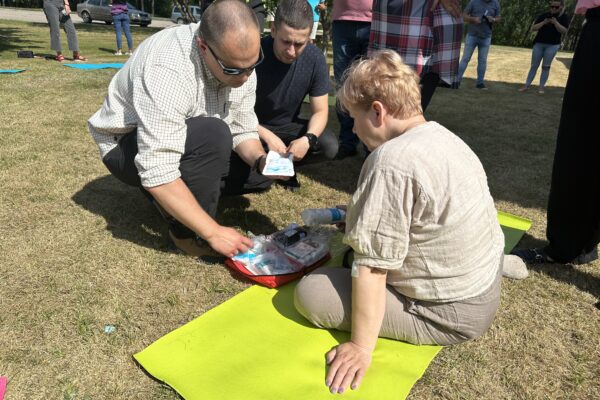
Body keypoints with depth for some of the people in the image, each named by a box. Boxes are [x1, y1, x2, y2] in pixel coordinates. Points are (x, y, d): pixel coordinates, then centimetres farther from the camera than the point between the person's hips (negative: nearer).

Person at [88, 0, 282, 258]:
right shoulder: (168, 71, -37)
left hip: (189, 143, 7)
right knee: (212, 135, -34)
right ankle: (189, 234, -16)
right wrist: (213, 232, -38)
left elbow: (242, 130, -5)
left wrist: (261, 161, -26)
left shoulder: (240, 62, -13)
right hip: (126, 145, -7)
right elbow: (157, 172, -41)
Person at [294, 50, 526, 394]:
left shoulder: (391, 161, -29)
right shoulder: (443, 136, 2)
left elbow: (373, 267, -26)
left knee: (311, 292, -13)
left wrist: (361, 347, -17)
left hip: (452, 313, -9)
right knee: (355, 250, 25)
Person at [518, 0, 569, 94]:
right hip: (539, 44, 2)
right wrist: (544, 22, -13)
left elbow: (564, 31, -11)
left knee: (546, 66, -3)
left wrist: (555, 22, -17)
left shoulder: (565, 18, 1)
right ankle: (526, 85, 5)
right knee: (534, 66, 3)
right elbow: (533, 28, 0)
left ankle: (541, 87, -1)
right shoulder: (543, 16, 4)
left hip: (552, 45, -2)